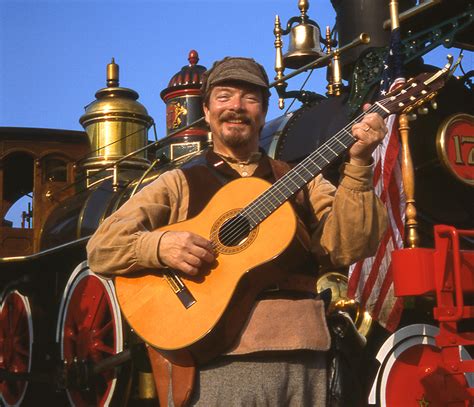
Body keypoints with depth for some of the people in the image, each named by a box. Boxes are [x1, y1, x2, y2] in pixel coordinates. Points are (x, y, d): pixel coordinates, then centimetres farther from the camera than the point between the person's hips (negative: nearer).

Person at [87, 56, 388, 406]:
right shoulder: (179, 184, 9)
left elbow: (346, 246, -1)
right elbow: (101, 247, 1)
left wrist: (357, 165, -12)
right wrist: (160, 244, -17)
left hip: (299, 354, 2)